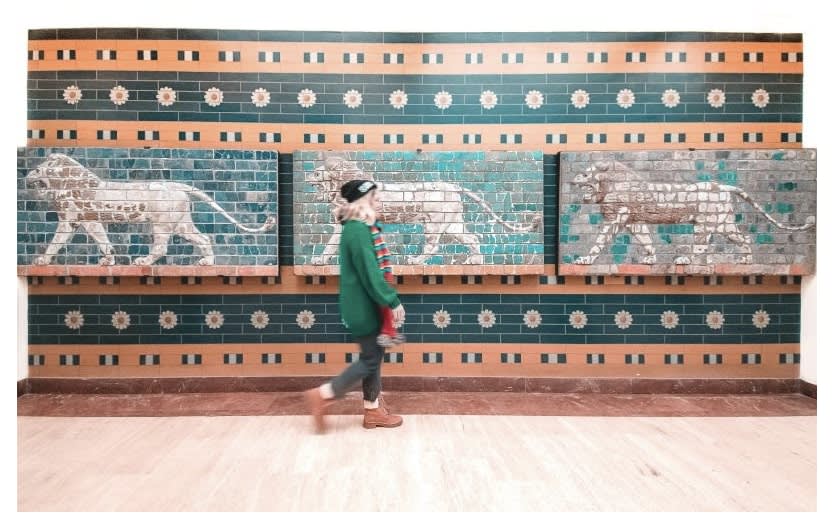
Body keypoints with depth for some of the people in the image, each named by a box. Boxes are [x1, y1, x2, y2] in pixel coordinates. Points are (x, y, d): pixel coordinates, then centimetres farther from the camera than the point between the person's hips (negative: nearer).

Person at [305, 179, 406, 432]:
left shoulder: (355, 228, 12)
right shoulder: (358, 231, -20)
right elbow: (370, 274, -23)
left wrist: (388, 299, 17)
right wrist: (393, 301, -16)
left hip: (362, 305, 10)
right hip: (362, 307, -10)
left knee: (374, 355, 15)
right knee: (370, 359, 0)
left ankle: (373, 410, 25)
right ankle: (322, 395, 6)